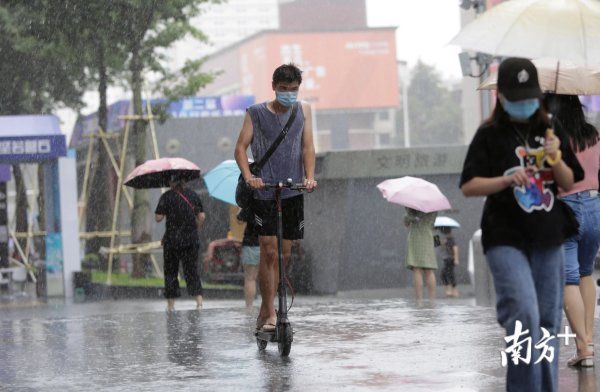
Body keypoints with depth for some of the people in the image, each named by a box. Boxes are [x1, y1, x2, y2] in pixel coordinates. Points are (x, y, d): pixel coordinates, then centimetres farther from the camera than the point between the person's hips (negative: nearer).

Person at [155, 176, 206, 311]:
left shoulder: (167, 196, -6)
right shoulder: (193, 194, 5)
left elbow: (158, 218, -9)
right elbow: (202, 216, 4)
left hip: (172, 238, -3)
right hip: (191, 238, 3)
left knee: (170, 271, 8)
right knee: (192, 268, 7)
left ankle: (170, 304, 9)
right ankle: (199, 299, -8)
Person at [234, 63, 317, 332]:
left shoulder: (303, 110, 10)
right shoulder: (256, 113, 2)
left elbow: (307, 146, 4)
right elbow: (241, 147, -3)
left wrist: (309, 177, -12)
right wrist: (248, 176, -20)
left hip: (292, 191, 4)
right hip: (263, 191, -3)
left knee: (284, 254, 6)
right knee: (269, 251, -11)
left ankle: (264, 311, 17)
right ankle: (270, 314, -7)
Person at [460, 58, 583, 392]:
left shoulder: (550, 131, 9)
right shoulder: (489, 135, -2)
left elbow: (570, 183, 10)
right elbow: (469, 186, -5)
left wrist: (556, 158, -9)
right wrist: (506, 180, -20)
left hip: (549, 239, 4)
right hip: (507, 239, -4)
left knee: (548, 322, 8)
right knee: (524, 316, -18)